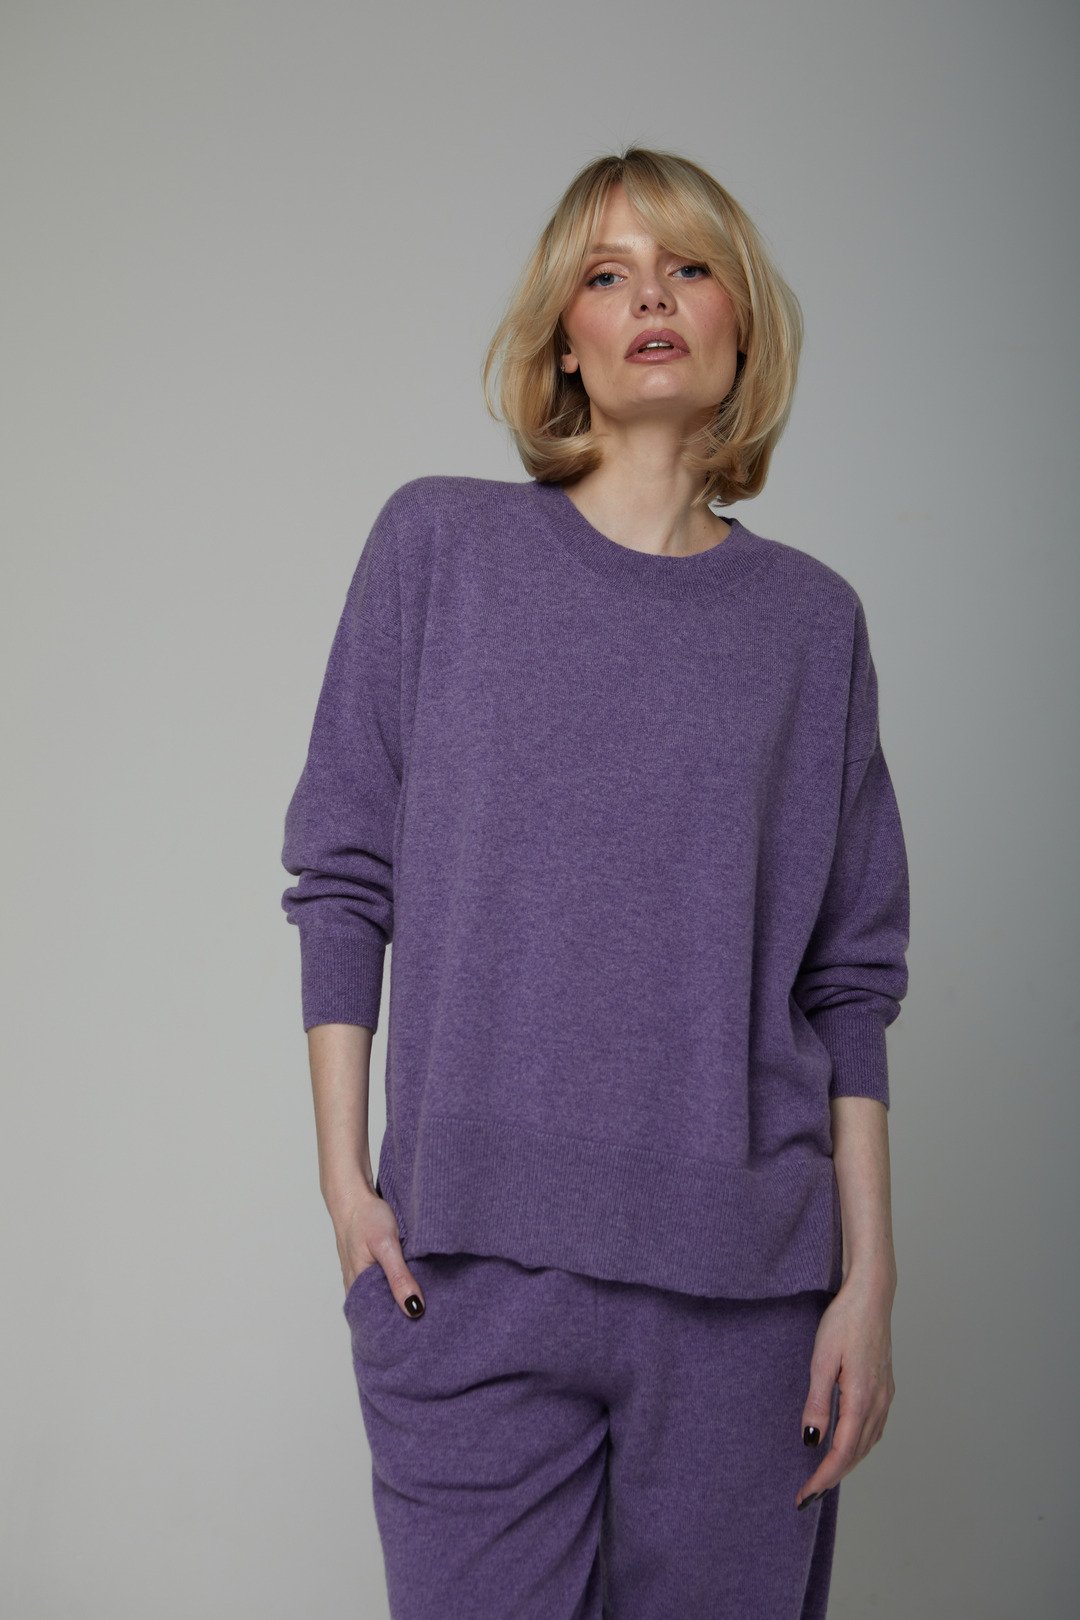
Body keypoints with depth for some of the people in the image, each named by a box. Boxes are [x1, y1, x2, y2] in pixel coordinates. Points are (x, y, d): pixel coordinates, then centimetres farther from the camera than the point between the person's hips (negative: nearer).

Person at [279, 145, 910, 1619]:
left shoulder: (811, 617, 6)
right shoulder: (440, 543, 3)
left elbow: (850, 979, 6)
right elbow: (343, 875, 3)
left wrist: (869, 1273, 1)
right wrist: (343, 1172, -3)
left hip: (743, 1276, 1)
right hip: (471, 1259, -1)